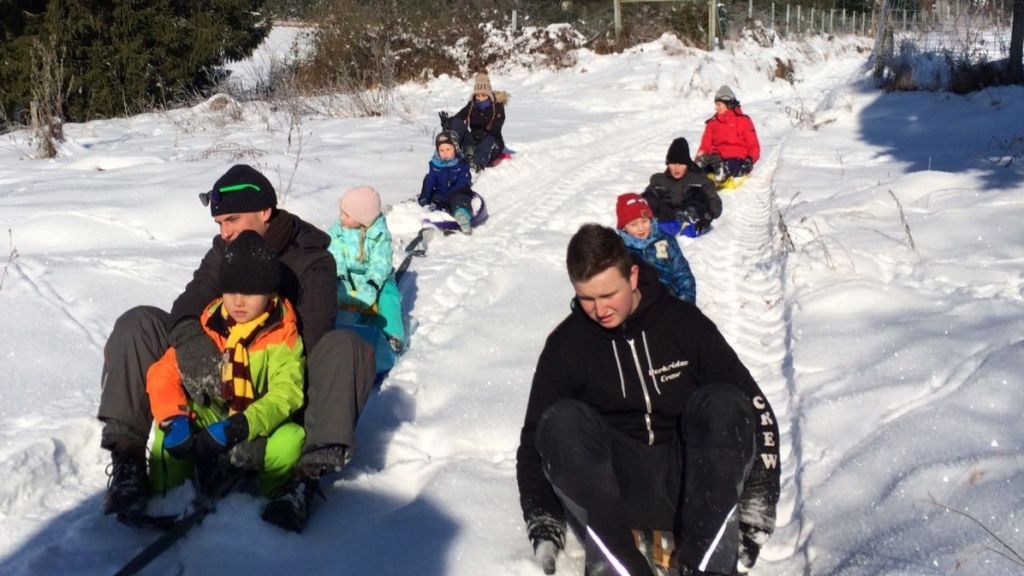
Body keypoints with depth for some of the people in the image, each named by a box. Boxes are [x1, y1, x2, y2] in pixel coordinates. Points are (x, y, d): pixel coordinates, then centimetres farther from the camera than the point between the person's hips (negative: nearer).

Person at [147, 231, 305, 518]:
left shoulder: (282, 335, -10)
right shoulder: (206, 326, -3)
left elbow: (285, 393, -22)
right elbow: (163, 374, -8)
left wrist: (237, 428, -37)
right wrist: (174, 419, -29)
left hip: (259, 428, -2)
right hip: (209, 417, 3)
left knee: (291, 441, -33)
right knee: (170, 418, -25)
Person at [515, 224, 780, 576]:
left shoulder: (685, 323, 1)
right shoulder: (566, 345, 2)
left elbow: (754, 407, 0)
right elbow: (535, 437, 3)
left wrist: (759, 499, -11)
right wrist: (542, 523, -11)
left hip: (691, 482, 0)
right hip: (616, 489, 0)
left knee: (722, 404, -27)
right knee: (563, 421, -26)